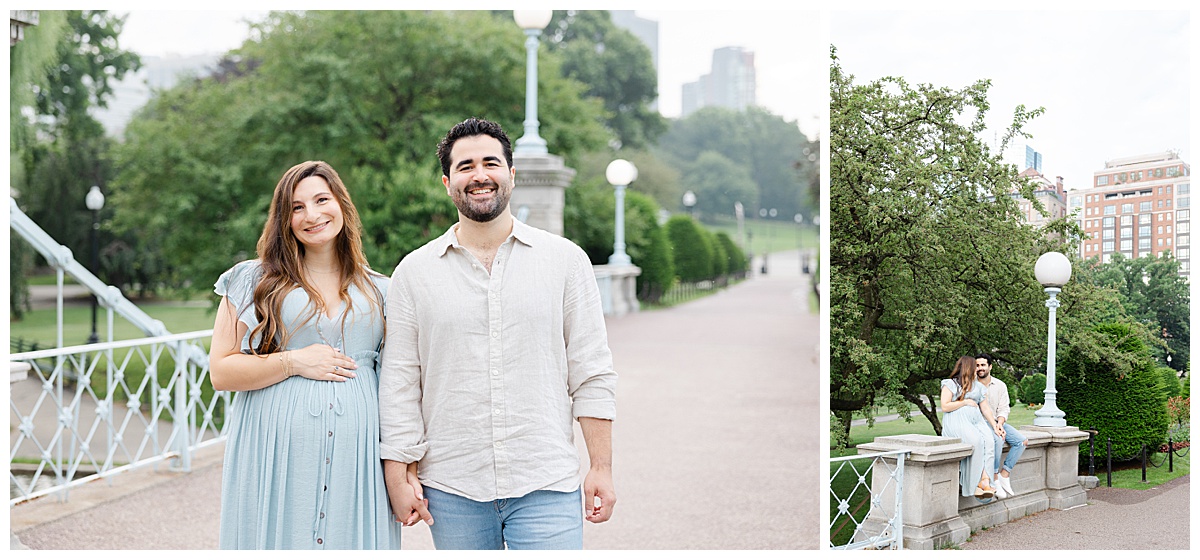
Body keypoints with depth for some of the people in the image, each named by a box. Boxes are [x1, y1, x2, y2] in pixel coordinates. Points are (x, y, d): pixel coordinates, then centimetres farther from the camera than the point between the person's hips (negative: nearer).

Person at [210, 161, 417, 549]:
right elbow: (221, 372, 1)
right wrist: (294, 362, -10)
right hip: (276, 458, -1)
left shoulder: (379, 292, 12)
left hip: (356, 456, 2)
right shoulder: (255, 281, 6)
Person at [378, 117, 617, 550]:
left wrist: (601, 467, -1)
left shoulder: (565, 260, 4)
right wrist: (397, 476, 0)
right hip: (451, 492, 1)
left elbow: (591, 373, 4)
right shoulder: (414, 273, 5)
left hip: (546, 485, -1)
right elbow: (400, 383, 5)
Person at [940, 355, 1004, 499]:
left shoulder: (978, 387, 24)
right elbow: (945, 407, -3)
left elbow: (985, 408, 18)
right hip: (957, 421, -5)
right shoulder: (950, 384, 8)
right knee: (976, 441, -33)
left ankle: (984, 481, -38)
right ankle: (982, 482, -31)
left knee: (988, 441, -27)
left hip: (977, 421, 5)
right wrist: (965, 402, 0)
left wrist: (995, 426, 6)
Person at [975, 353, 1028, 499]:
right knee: (998, 440, -35)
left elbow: (1004, 409, 6)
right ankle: (994, 479, -26)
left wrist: (999, 424, -16)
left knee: (1022, 441, -16)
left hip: (996, 422, 5)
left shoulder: (1000, 385, 8)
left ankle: (1004, 474, -13)